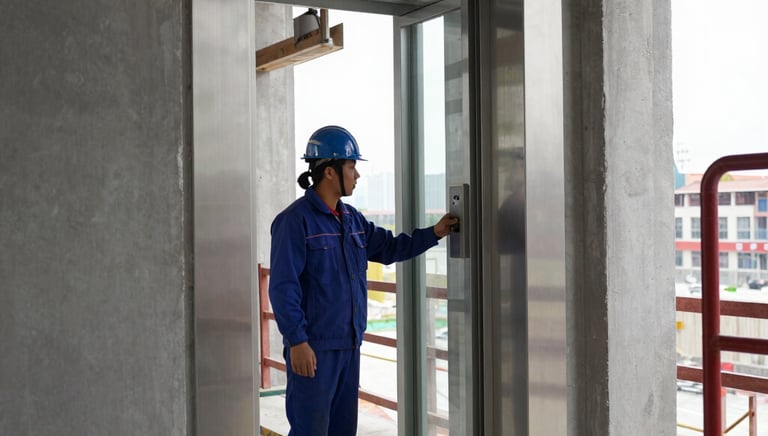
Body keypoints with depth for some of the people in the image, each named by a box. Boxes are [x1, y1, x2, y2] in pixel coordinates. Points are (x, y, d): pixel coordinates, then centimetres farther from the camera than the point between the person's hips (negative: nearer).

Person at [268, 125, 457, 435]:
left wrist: (434, 233, 13)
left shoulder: (352, 219, 11)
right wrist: (297, 341, -20)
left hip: (349, 345, 8)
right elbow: (283, 287, -16)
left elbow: (388, 248, 22)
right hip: (312, 347, -8)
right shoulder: (296, 220, -12)